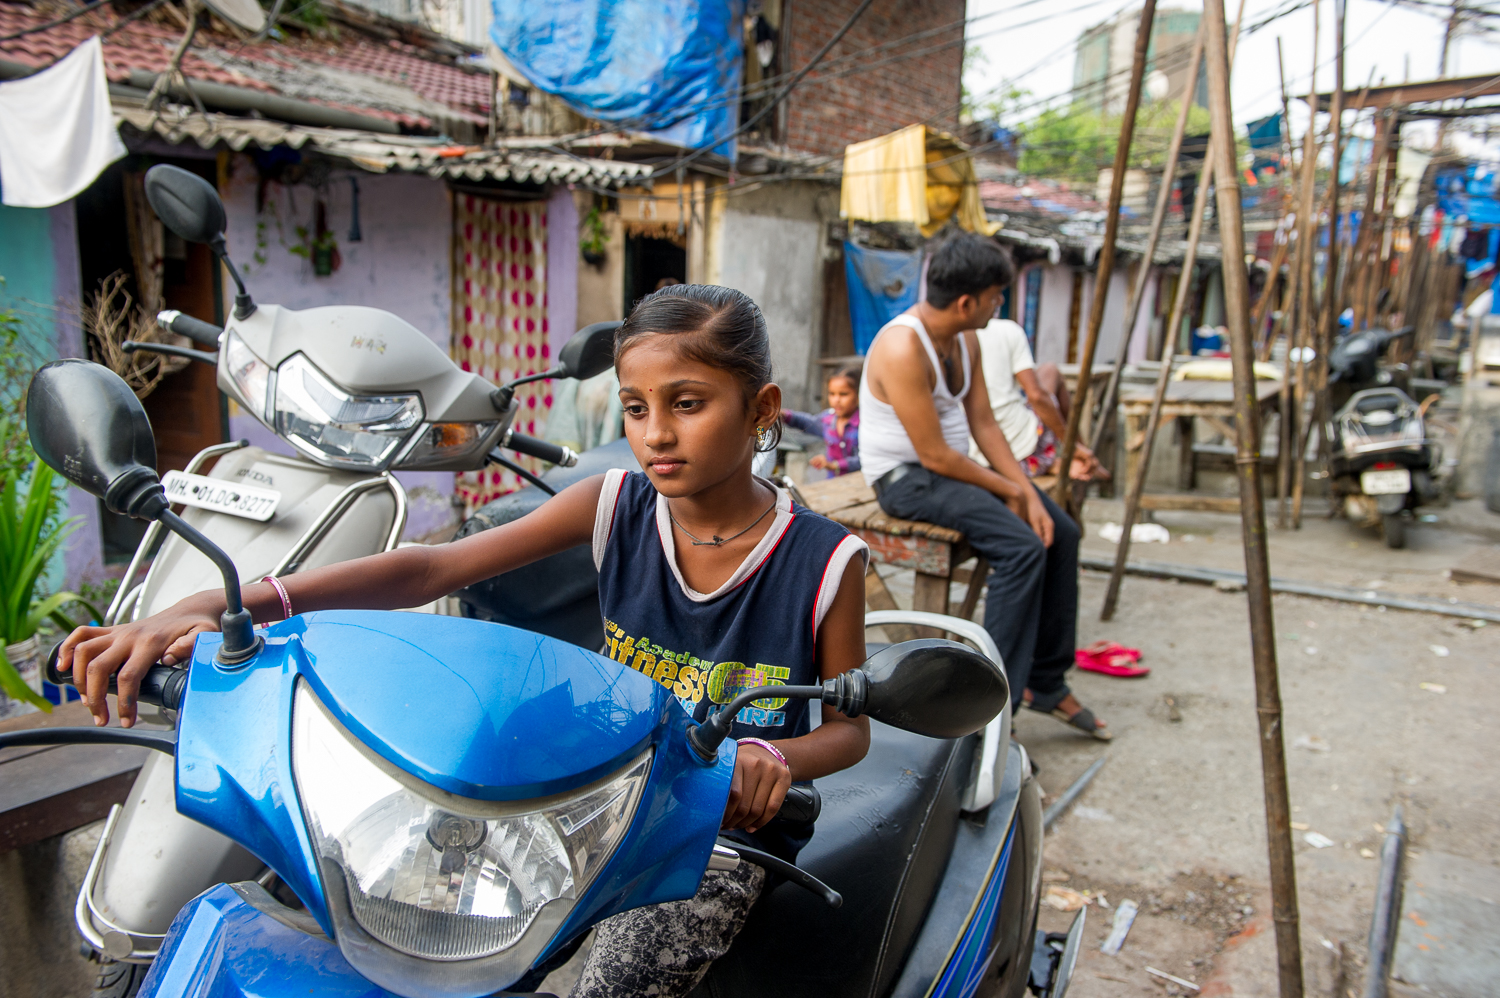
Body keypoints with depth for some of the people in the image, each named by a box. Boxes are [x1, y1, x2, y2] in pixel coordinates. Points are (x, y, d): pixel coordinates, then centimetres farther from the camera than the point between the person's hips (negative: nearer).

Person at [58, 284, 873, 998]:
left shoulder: (824, 560, -14)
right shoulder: (613, 506, -8)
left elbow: (850, 725, -4)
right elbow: (428, 568, -16)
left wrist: (773, 755, -29)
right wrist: (227, 605, -28)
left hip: (727, 833, -3)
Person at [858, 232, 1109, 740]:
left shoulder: (966, 341, 4)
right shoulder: (903, 348, -25)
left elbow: (984, 424, 5)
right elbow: (934, 455, -24)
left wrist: (1029, 495, -5)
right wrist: (1010, 491, -13)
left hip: (949, 466, 9)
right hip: (904, 476, -9)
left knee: (1060, 532, 0)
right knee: (1022, 547, -25)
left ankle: (1045, 682, 11)